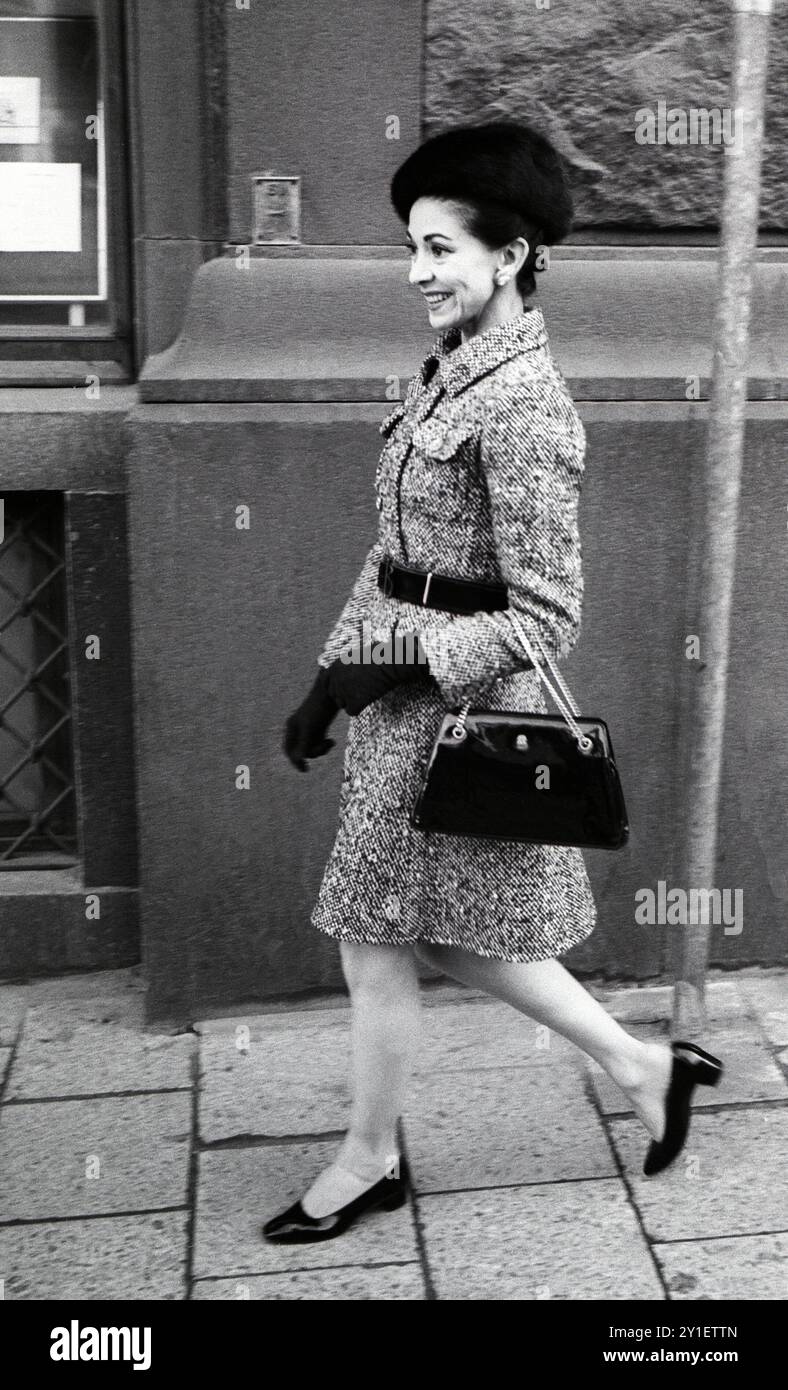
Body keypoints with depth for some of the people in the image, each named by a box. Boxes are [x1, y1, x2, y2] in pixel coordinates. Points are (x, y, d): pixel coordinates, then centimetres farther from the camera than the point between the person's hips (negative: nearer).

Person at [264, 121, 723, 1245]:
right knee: (449, 932, 19)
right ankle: (639, 1063, 35)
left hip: (457, 702, -9)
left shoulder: (523, 407, -19)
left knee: (381, 939, 6)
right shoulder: (447, 370, 9)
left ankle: (370, 1163, 29)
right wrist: (333, 678, 12)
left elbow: (546, 617, -19)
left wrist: (395, 666, -20)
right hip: (401, 682, 9)